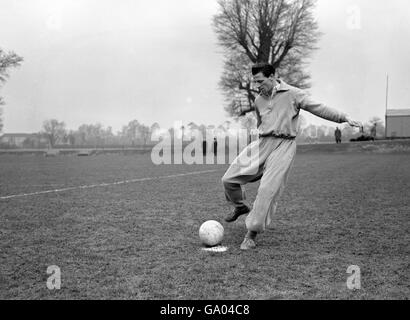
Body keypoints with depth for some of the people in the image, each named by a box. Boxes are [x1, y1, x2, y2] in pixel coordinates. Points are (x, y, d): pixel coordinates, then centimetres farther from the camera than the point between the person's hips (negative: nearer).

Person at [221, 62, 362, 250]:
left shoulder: (292, 94, 0)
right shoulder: (258, 101, 15)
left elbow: (318, 108, -2)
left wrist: (343, 117, -10)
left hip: (283, 145, -5)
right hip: (261, 143, 5)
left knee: (268, 190, -16)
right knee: (229, 179, -1)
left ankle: (251, 235, -5)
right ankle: (240, 207, 30)